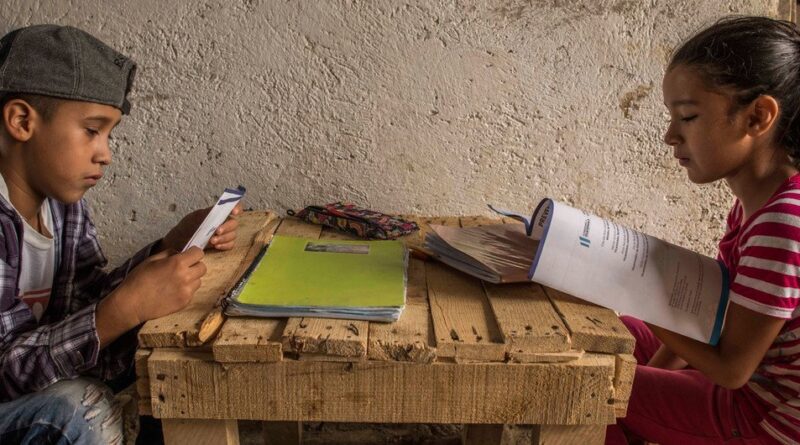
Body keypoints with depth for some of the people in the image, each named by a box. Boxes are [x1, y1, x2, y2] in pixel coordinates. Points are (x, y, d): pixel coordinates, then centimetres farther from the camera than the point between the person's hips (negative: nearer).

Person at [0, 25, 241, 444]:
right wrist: (126, 307, -37)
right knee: (79, 408, -29)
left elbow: (86, 308, -5)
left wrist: (174, 244, -15)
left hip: (36, 393, 6)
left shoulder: (64, 200, -6)